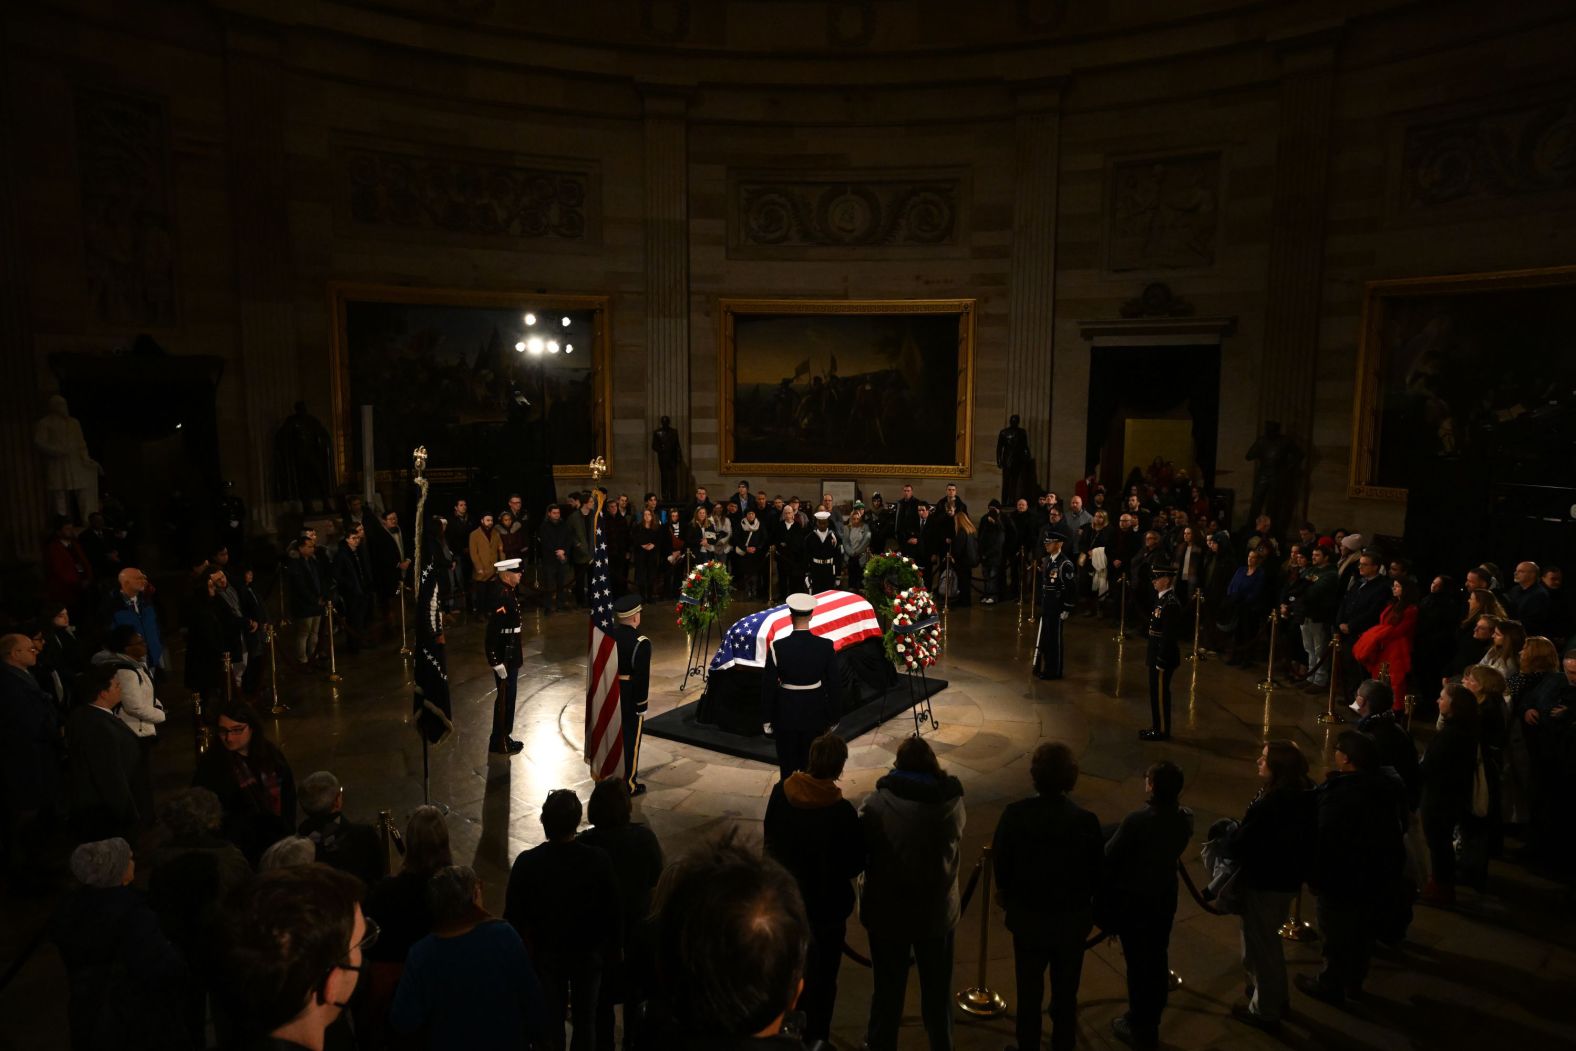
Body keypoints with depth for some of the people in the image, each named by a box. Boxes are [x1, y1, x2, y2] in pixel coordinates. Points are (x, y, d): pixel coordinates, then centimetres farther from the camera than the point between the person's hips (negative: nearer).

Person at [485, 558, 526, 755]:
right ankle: (499, 743, 13)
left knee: (508, 696, 18)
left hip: (510, 652, 10)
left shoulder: (506, 590, 7)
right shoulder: (499, 594, -23)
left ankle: (503, 736, 29)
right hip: (503, 655, -10)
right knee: (505, 697, 1)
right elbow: (494, 630, -26)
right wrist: (497, 661, -25)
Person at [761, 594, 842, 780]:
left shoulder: (777, 647, -16)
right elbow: (835, 684, -5)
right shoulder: (826, 646, -12)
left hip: (786, 714, -1)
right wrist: (833, 716, 8)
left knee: (788, 766, 13)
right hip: (815, 714, 2)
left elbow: (768, 686, -11)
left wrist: (766, 719, 1)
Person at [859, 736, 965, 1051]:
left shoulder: (876, 804, -20)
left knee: (888, 989, 18)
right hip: (938, 911, 2)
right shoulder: (952, 800, -14)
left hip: (887, 911, -2)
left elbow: (858, 853, -11)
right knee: (937, 989, 23)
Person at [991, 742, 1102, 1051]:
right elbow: (1096, 874, -11)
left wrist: (1008, 896, 10)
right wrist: (1082, 902, 10)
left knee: (1029, 989, 20)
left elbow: (1000, 864, -10)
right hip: (1072, 918, -1)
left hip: (1027, 916, 1)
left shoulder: (1014, 815, -21)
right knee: (1066, 990, 20)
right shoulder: (1085, 821, -23)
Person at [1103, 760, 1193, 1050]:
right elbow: (1174, 851, 6)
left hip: (1132, 898, -6)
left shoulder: (1137, 820, -29)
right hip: (1164, 895, 6)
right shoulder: (1185, 818, -10)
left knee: (1137, 962, 8)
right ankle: (1151, 1021, 35)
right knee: (1157, 958, 18)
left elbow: (1109, 857, -17)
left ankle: (1139, 1027, 23)